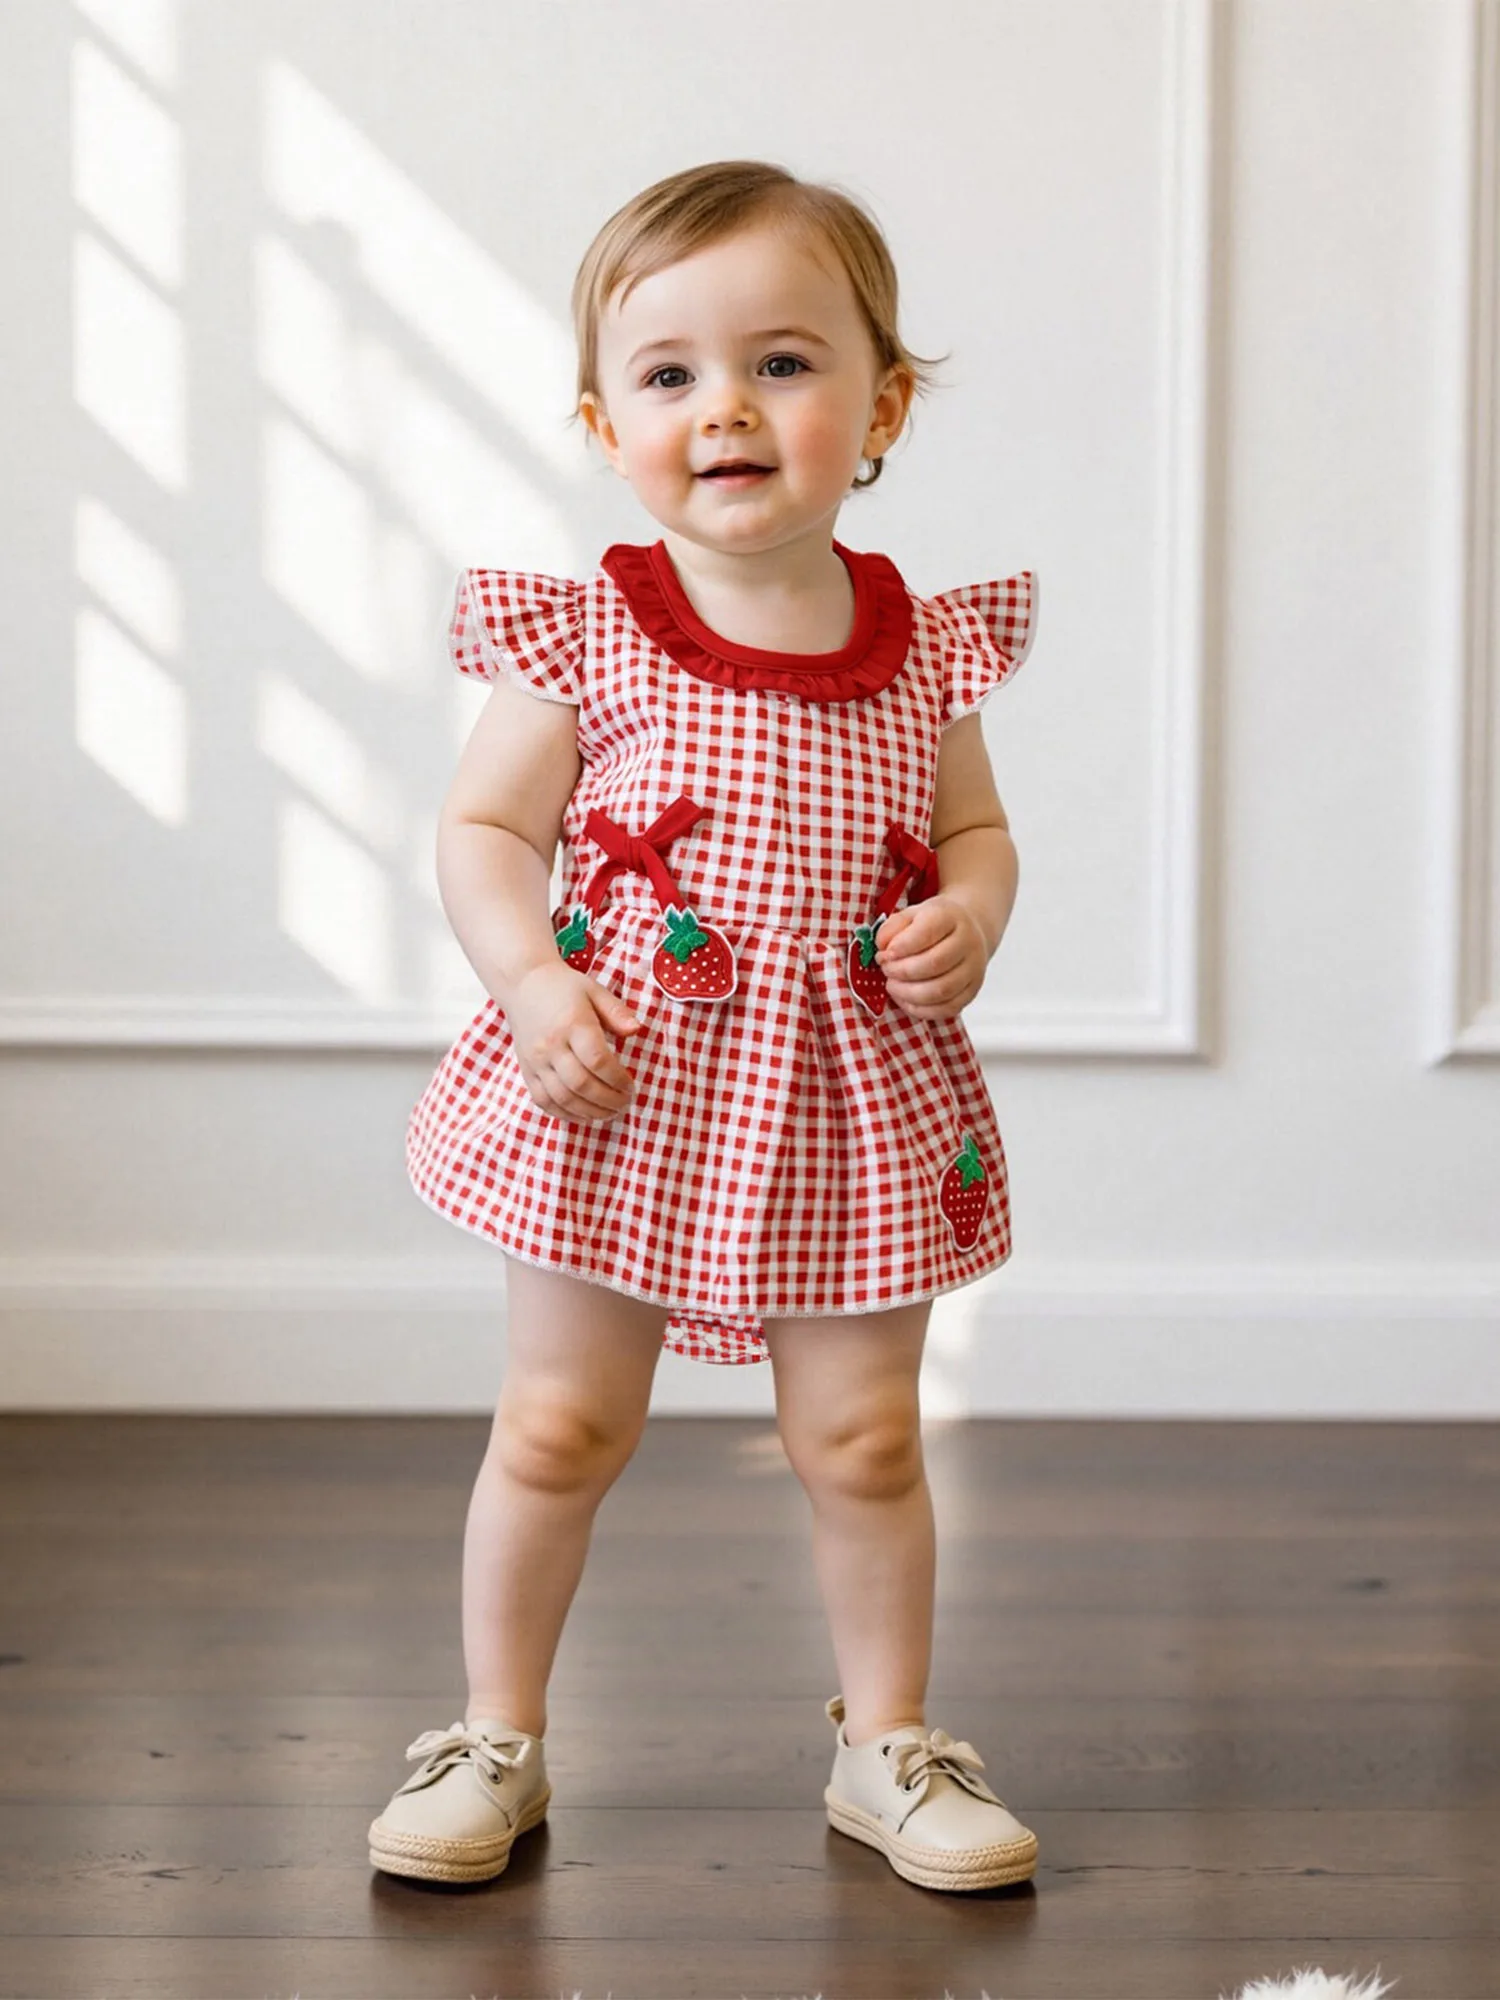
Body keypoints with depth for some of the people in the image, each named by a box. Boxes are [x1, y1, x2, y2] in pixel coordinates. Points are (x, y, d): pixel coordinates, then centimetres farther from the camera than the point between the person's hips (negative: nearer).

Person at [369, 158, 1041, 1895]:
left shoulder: (926, 650, 0)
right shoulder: (582, 636, -8)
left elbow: (975, 828, 13)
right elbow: (482, 831, -2)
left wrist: (969, 918, -9)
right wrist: (534, 986, -17)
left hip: (854, 1106, 2)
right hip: (617, 1095, -2)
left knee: (863, 1435, 9)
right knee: (559, 1426, 8)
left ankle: (887, 1739, 27)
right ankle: (497, 1735, 26)